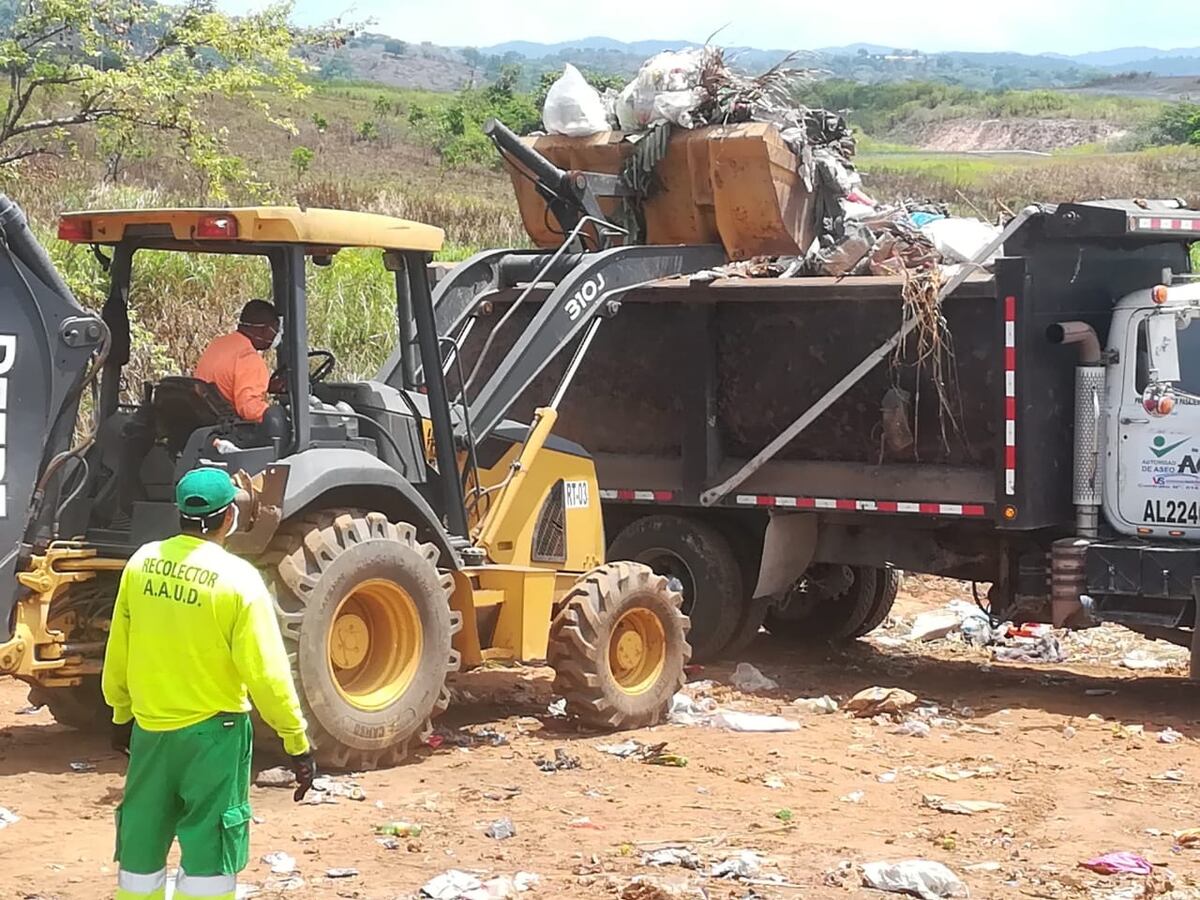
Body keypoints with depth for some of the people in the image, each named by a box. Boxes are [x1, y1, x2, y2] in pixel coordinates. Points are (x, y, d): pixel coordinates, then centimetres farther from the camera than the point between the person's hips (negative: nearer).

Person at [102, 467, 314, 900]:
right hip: (212, 732, -4)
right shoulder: (238, 578, -16)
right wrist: (298, 743, -9)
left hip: (150, 727, 5)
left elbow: (118, 652, 6)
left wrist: (121, 714, 20)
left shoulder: (142, 563, -3)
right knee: (209, 851, 4)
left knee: (141, 845, 17)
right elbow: (265, 671, -16)